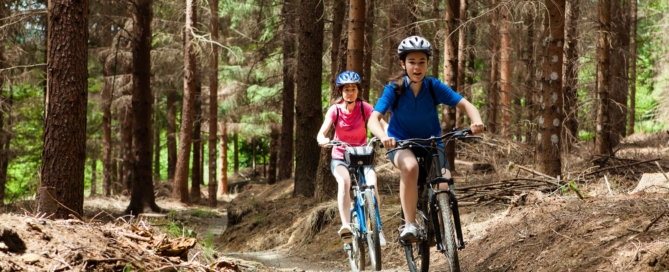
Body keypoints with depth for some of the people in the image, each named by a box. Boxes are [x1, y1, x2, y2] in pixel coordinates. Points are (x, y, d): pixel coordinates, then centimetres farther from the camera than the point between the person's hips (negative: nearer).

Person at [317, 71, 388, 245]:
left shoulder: (363, 107, -7)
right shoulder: (335, 110, -9)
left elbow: (381, 123, -20)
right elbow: (322, 132, -21)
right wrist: (323, 140, -45)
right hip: (340, 158, -1)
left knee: (372, 185, -27)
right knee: (344, 181, -34)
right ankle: (346, 226, -42)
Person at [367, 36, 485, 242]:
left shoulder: (434, 87, -11)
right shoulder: (394, 90, -15)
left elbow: (465, 105, -18)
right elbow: (373, 119, -26)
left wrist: (476, 121, -40)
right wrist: (383, 136, -48)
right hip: (401, 144, -2)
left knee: (445, 185, -23)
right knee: (410, 166, -38)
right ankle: (410, 225, -30)